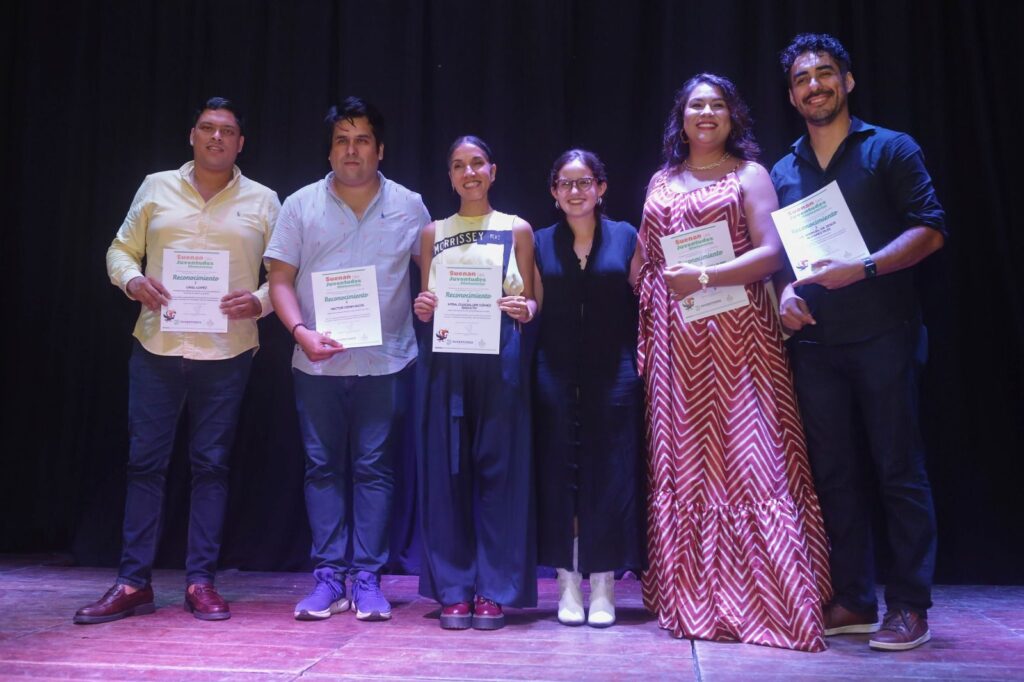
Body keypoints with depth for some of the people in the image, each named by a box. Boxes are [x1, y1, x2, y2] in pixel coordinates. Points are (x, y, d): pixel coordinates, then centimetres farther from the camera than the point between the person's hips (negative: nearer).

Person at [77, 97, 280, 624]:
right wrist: (133, 281, -7)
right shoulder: (156, 188, 10)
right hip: (156, 347, 1)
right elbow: (120, 250, 13)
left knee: (211, 464, 4)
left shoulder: (263, 202, 7)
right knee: (145, 462, 2)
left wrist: (260, 300, -12)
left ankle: (201, 581, 13)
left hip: (227, 352, -1)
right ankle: (133, 584, 12)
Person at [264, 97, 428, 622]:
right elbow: (280, 279, 4)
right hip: (318, 361, 1)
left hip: (385, 362, -1)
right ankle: (328, 579, 12)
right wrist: (301, 331, -11)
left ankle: (367, 580, 9)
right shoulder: (301, 205, 6)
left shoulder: (408, 206, 6)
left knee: (375, 469, 2)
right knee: (323, 467, 4)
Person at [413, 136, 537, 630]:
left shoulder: (517, 230, 11)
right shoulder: (433, 234, 16)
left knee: (498, 465, -2)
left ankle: (494, 589, 7)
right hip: (444, 356, 2)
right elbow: (424, 303, 17)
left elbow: (530, 301, 10)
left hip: (500, 354, -1)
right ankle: (453, 589, 9)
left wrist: (525, 310, -12)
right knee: (447, 467, 1)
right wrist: (422, 310, -5)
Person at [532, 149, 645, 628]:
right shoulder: (541, 243, 10)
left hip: (613, 374, -1)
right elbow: (535, 310, 13)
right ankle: (568, 583, 13)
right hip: (556, 376, 1)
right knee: (559, 475, 2)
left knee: (609, 475, 1)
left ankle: (603, 586, 11)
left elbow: (642, 305, 5)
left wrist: (642, 361, -3)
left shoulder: (626, 237, 6)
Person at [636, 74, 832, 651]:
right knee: (682, 461, 6)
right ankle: (692, 598, 17)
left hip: (734, 337, -4)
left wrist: (706, 277, -19)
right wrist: (643, 334, 7)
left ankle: (761, 600, 0)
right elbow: (645, 260, 16)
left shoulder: (749, 174, 4)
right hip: (674, 340, 5)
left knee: (745, 457, -7)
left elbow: (771, 253, -8)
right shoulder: (662, 181, 17)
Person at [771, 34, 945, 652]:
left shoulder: (890, 149, 2)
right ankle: (854, 601, 17)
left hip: (883, 337, -4)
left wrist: (863, 269, -19)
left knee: (900, 472, -1)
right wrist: (785, 290, -2)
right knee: (836, 474, 8)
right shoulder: (783, 172, 15)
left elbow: (930, 229, -6)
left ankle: (909, 606, 8)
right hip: (815, 343, 5)